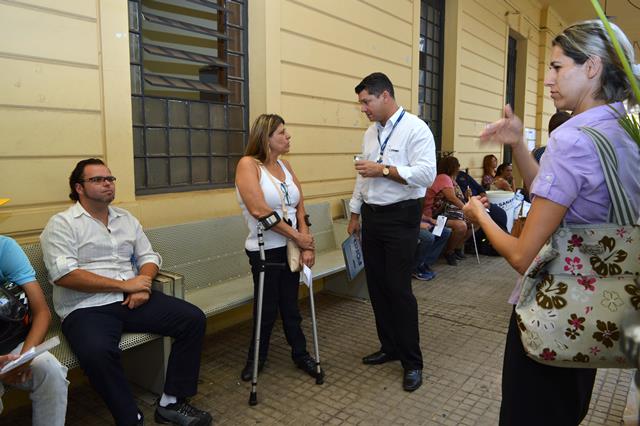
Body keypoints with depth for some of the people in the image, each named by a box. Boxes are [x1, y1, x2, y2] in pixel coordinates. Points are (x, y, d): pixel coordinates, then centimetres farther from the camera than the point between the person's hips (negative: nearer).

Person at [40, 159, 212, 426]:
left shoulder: (127, 219, 17)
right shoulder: (62, 224, -1)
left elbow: (148, 256, 17)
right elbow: (64, 275, -14)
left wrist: (143, 284, -7)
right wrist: (124, 285, -15)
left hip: (132, 301, 6)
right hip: (86, 308, -5)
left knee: (193, 319, -12)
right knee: (98, 353, -38)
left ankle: (171, 403, -4)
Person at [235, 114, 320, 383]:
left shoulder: (285, 165, 7)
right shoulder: (248, 164, -12)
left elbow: (300, 206, 3)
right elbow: (260, 211, -22)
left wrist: (306, 244, -8)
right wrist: (298, 237, -16)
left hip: (292, 247, 5)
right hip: (265, 250, -5)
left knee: (290, 305, 15)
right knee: (267, 308, 9)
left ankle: (300, 354, 31)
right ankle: (256, 357, 31)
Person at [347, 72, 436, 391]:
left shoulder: (415, 128, -10)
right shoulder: (370, 133, 13)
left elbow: (427, 173, -20)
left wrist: (383, 170, -21)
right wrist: (355, 213, 16)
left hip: (400, 217, -7)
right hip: (371, 216, 8)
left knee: (398, 289, -4)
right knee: (376, 286, 12)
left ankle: (412, 362, 13)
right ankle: (389, 347, 30)